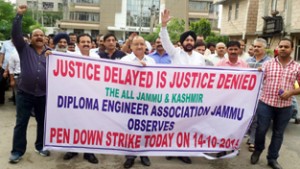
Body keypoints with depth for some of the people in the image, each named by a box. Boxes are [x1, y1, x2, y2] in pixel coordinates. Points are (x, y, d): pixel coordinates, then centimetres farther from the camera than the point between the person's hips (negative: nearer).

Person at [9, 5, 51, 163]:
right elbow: (15, 34, -10)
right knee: (21, 122, 4)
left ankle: (41, 146, 30)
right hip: (25, 93, -2)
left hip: (44, 94, 2)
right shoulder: (24, 49, 3)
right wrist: (19, 15, -15)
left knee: (43, 122, 13)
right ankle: (17, 151, 16)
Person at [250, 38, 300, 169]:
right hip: (265, 103, -1)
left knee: (278, 133, 11)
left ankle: (272, 159, 27)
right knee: (261, 130, 5)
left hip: (285, 107, 1)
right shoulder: (268, 64, 2)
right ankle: (257, 150, 32)